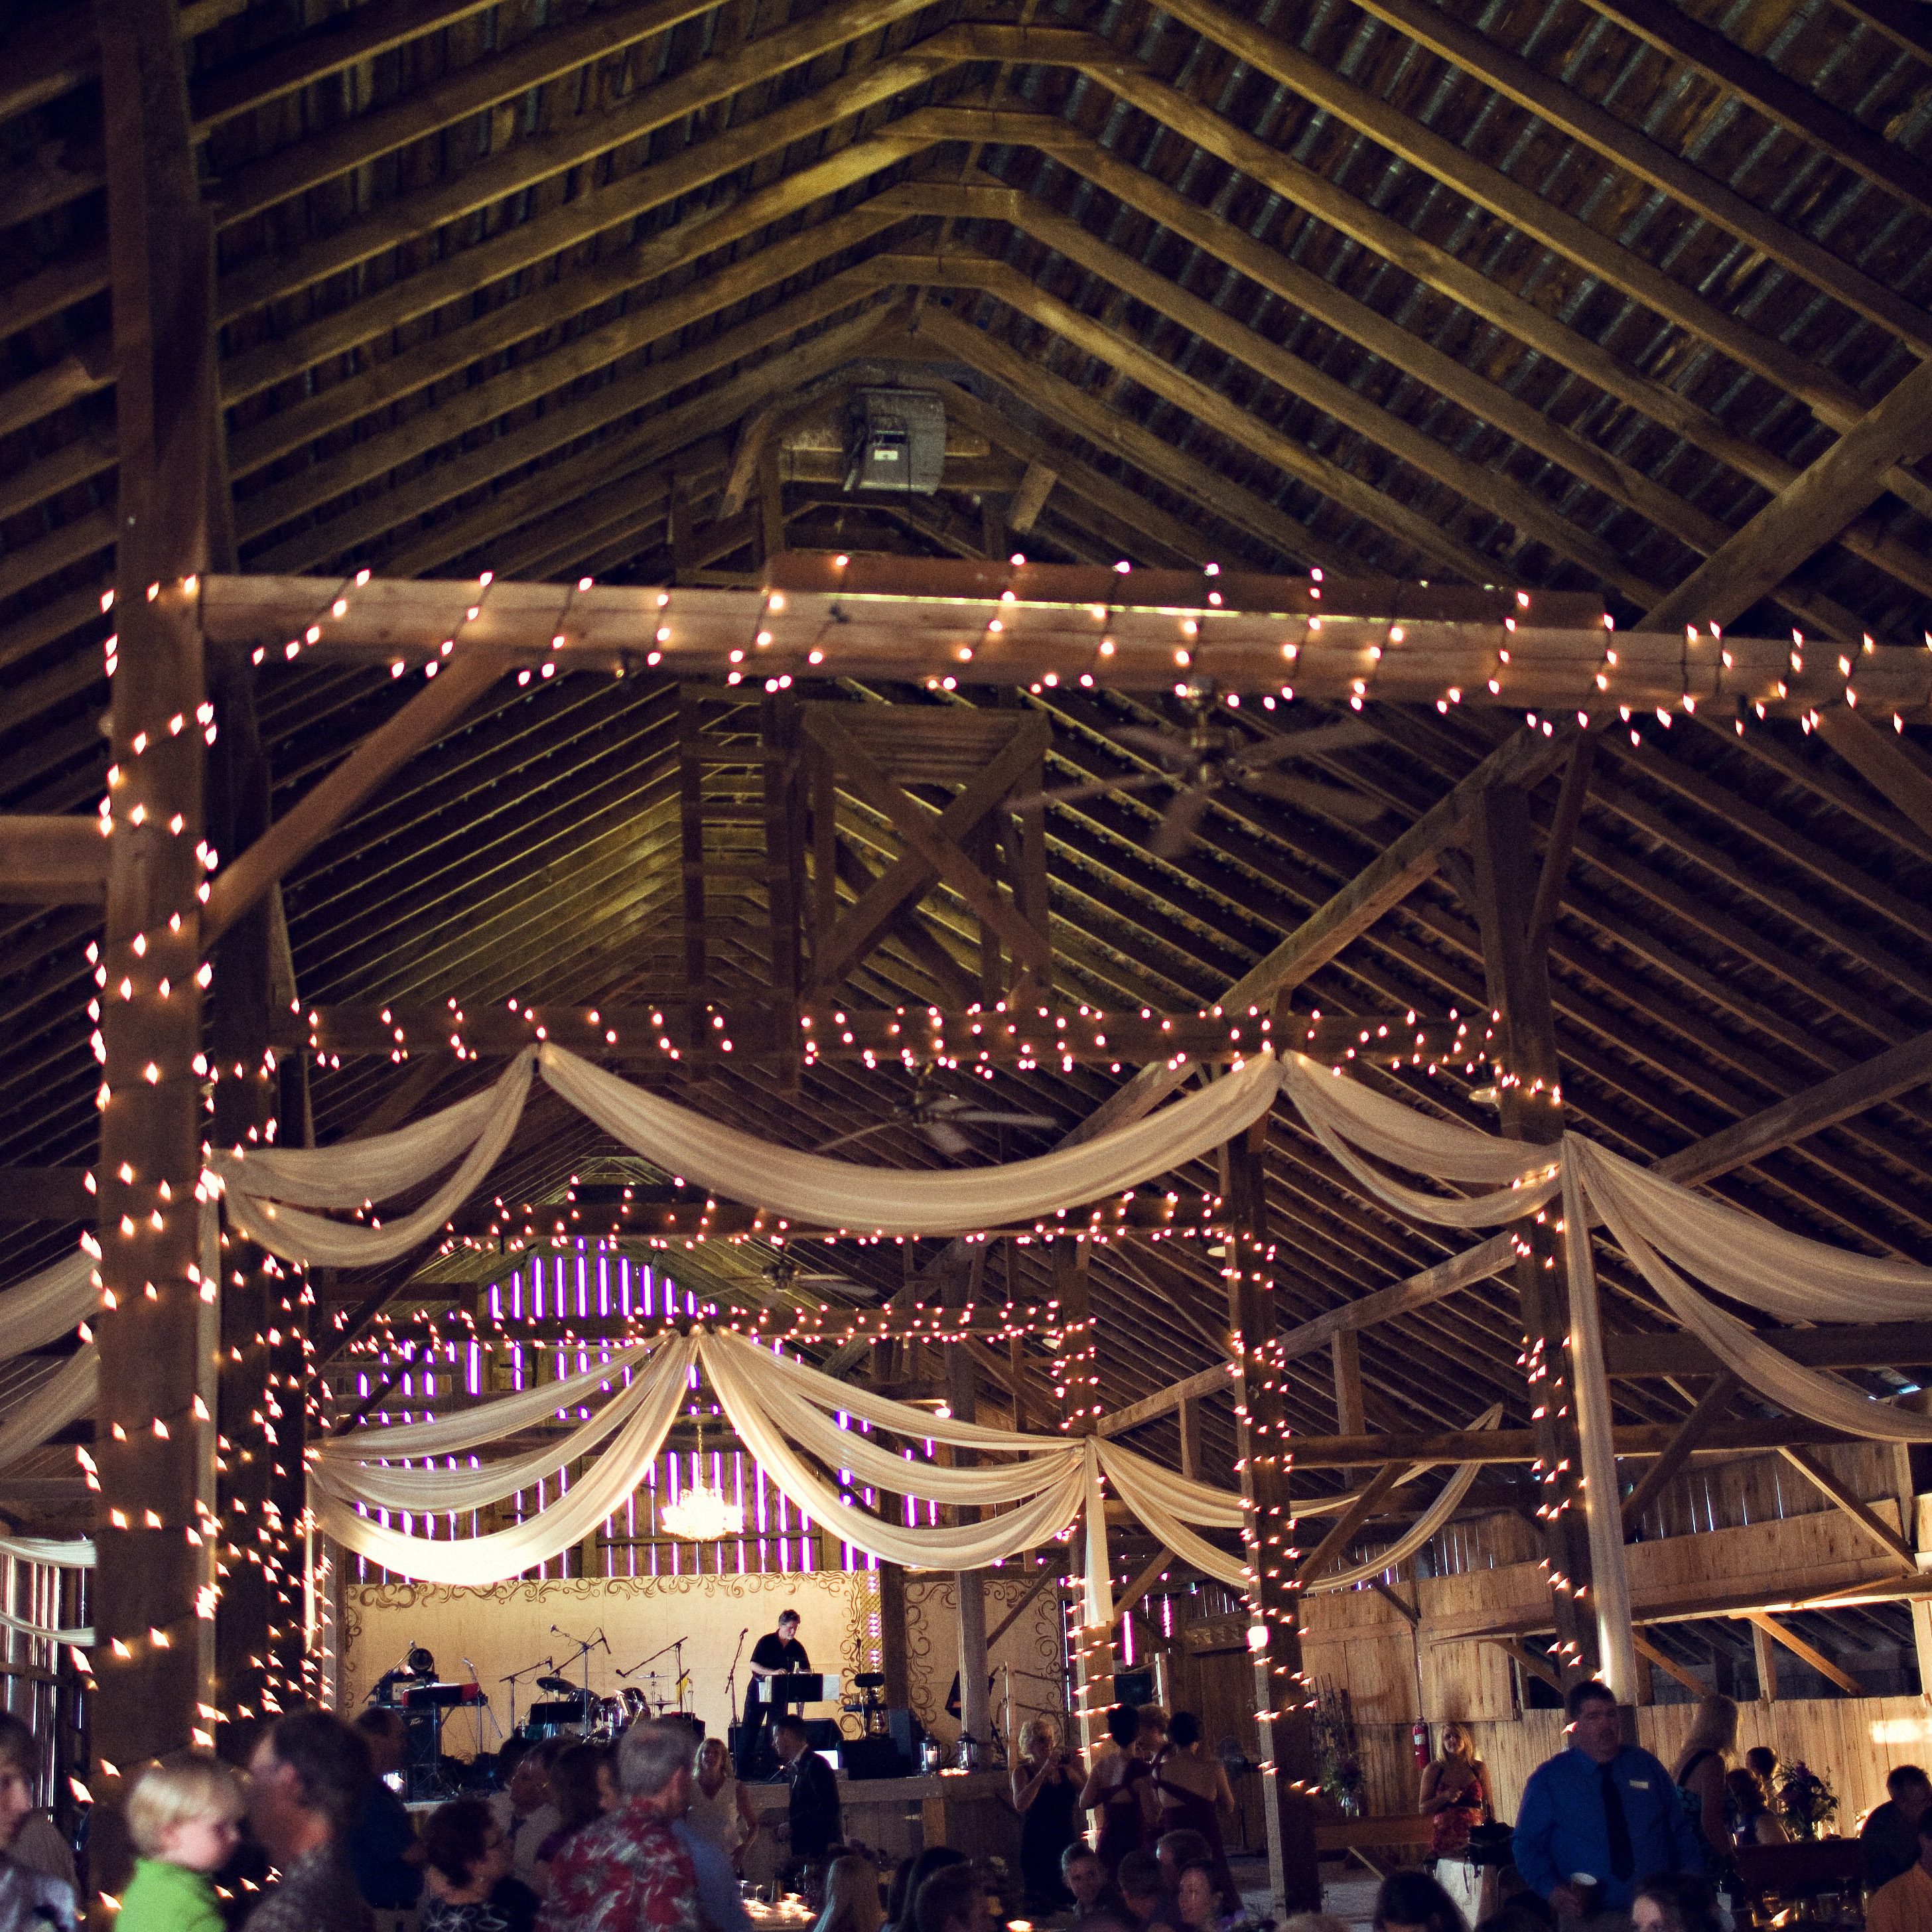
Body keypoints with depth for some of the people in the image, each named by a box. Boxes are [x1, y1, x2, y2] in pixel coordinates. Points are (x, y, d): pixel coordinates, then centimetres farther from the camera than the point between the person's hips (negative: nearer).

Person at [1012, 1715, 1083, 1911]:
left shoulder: (1065, 1770, 10)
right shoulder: (1023, 1771, 1)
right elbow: (1020, 1805, -19)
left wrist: (1078, 1769, -15)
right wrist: (1044, 1771, -24)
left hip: (1067, 1844, 3)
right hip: (1036, 1849, -3)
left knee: (1072, 1900, -7)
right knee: (1040, 1904, -11)